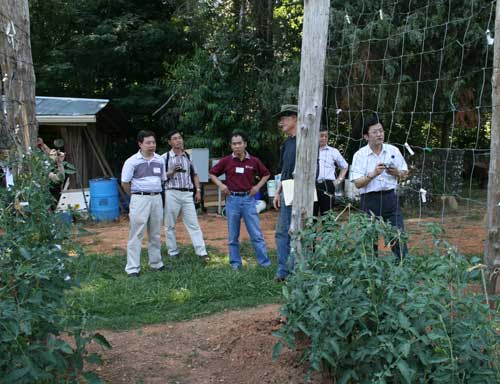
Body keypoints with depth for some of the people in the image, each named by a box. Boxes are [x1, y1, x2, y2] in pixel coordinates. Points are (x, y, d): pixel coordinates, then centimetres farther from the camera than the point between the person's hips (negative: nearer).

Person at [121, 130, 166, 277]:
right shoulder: (132, 161, -8)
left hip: (157, 198, 5)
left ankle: (156, 263, 27)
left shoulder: (160, 160, 7)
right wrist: (137, 194, 8)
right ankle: (133, 268, 2)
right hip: (140, 199, -5)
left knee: (155, 234, 14)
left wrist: (155, 191, 14)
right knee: (136, 235, -3)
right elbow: (125, 183, -2)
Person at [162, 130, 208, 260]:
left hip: (187, 194, 3)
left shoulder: (188, 156, 13)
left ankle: (201, 252, -3)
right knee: (170, 225, 5)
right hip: (172, 193, -3)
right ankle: (173, 252, 16)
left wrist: (198, 190, 11)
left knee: (193, 223, 0)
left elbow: (194, 174, 19)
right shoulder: (165, 157, -1)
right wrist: (172, 171, -17)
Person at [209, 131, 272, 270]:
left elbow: (266, 174, 15)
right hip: (232, 199, 1)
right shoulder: (226, 161, 0)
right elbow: (212, 173, 12)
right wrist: (220, 185, -3)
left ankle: (265, 263, 4)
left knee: (256, 234, 0)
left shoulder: (254, 161, 1)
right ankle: (235, 263, 18)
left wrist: (258, 186, 2)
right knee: (233, 236, 8)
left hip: (248, 199, 0)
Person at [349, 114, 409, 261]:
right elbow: (357, 183, -7)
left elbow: (405, 174, 13)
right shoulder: (359, 155, -2)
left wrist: (397, 173, -8)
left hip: (390, 197, 2)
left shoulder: (393, 150, 6)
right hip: (370, 199, -2)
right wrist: (373, 174, -21)